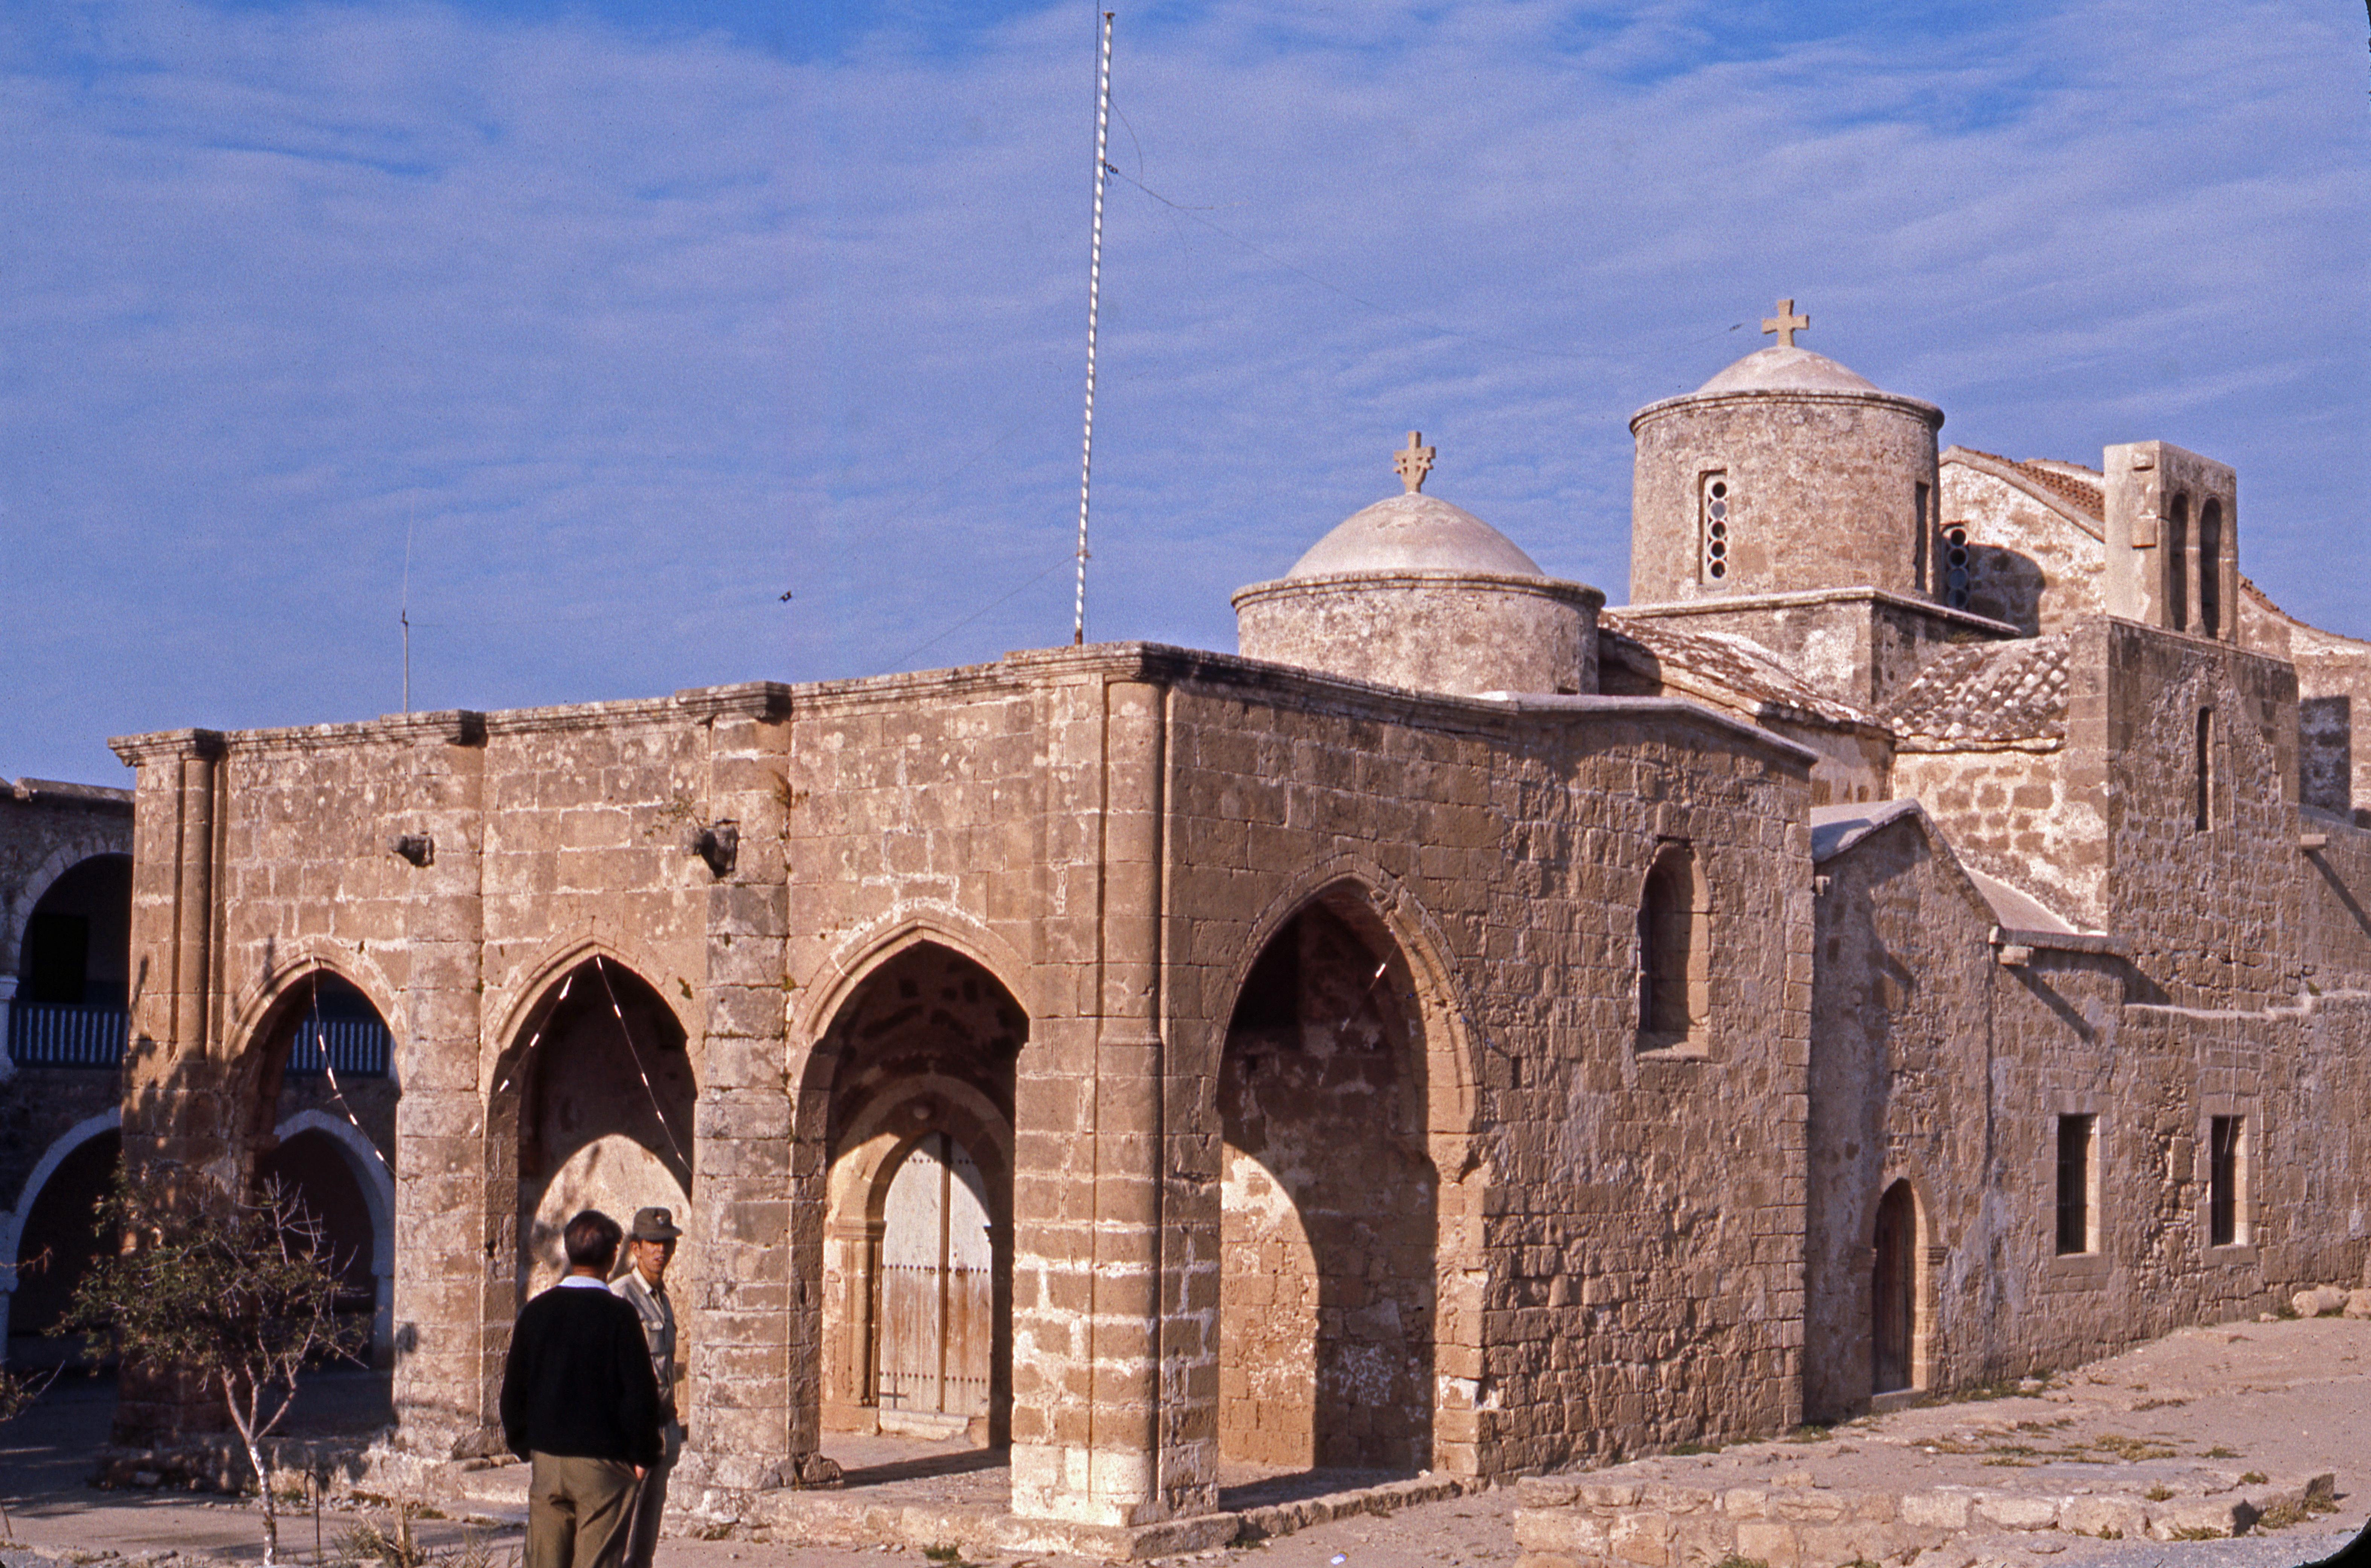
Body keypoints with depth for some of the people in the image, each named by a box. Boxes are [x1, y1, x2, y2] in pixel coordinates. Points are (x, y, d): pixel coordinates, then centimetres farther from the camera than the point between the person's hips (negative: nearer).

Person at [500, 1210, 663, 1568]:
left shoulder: (536, 1311, 4)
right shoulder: (619, 1315, -10)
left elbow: (513, 1387, 9)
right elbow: (641, 1394, -11)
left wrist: (523, 1446, 18)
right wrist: (642, 1456, 0)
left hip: (546, 1460, 4)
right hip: (603, 1462, -4)